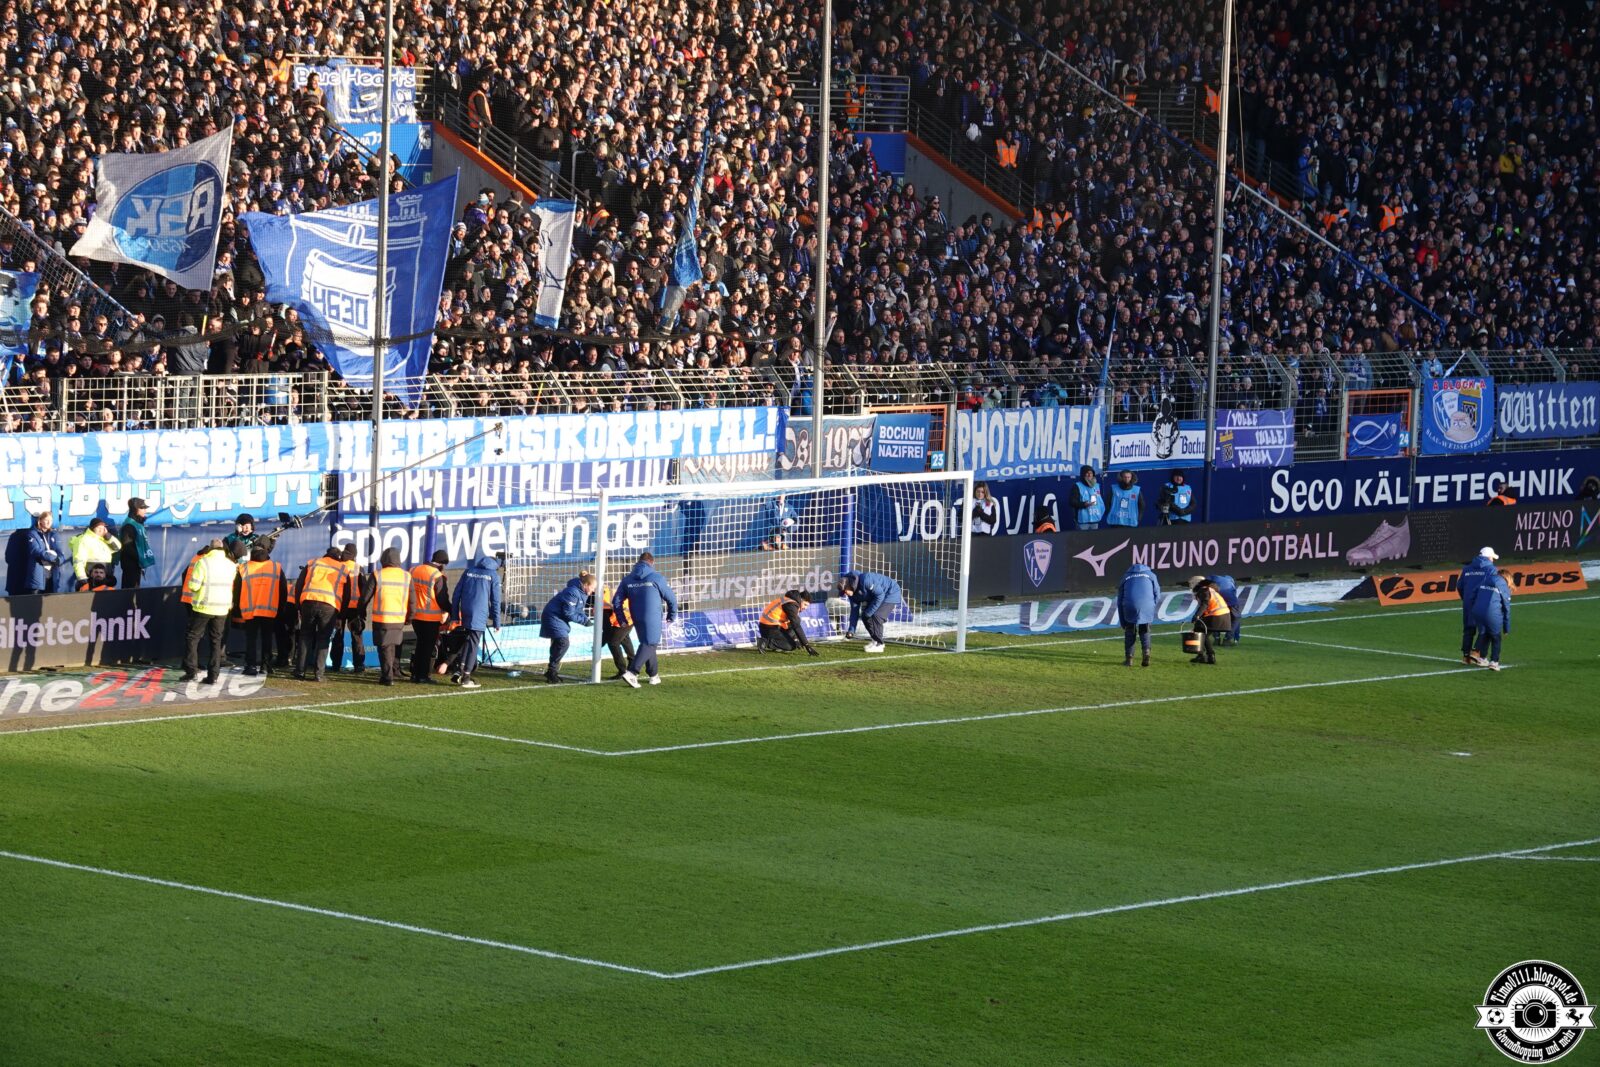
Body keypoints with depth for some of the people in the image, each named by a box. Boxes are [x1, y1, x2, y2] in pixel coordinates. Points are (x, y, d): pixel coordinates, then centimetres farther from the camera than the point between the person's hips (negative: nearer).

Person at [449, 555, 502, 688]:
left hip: (465, 612, 4)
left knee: (467, 641, 19)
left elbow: (457, 593, 12)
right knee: (474, 644, 1)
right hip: (480, 615, -4)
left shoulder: (469, 571, 14)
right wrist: (496, 622, 5)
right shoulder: (494, 575, 3)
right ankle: (466, 678, 1)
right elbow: (495, 600, 0)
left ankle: (460, 669, 3)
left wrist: (455, 615, 16)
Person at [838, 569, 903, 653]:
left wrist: (868, 612, -24)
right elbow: (854, 610, 2)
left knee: (876, 616, -21)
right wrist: (851, 630, -3)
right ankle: (875, 640, 17)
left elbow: (880, 595, -29)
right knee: (864, 617, 2)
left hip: (891, 592, -9)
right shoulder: (852, 592, -6)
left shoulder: (865, 580, -34)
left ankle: (879, 645, -12)